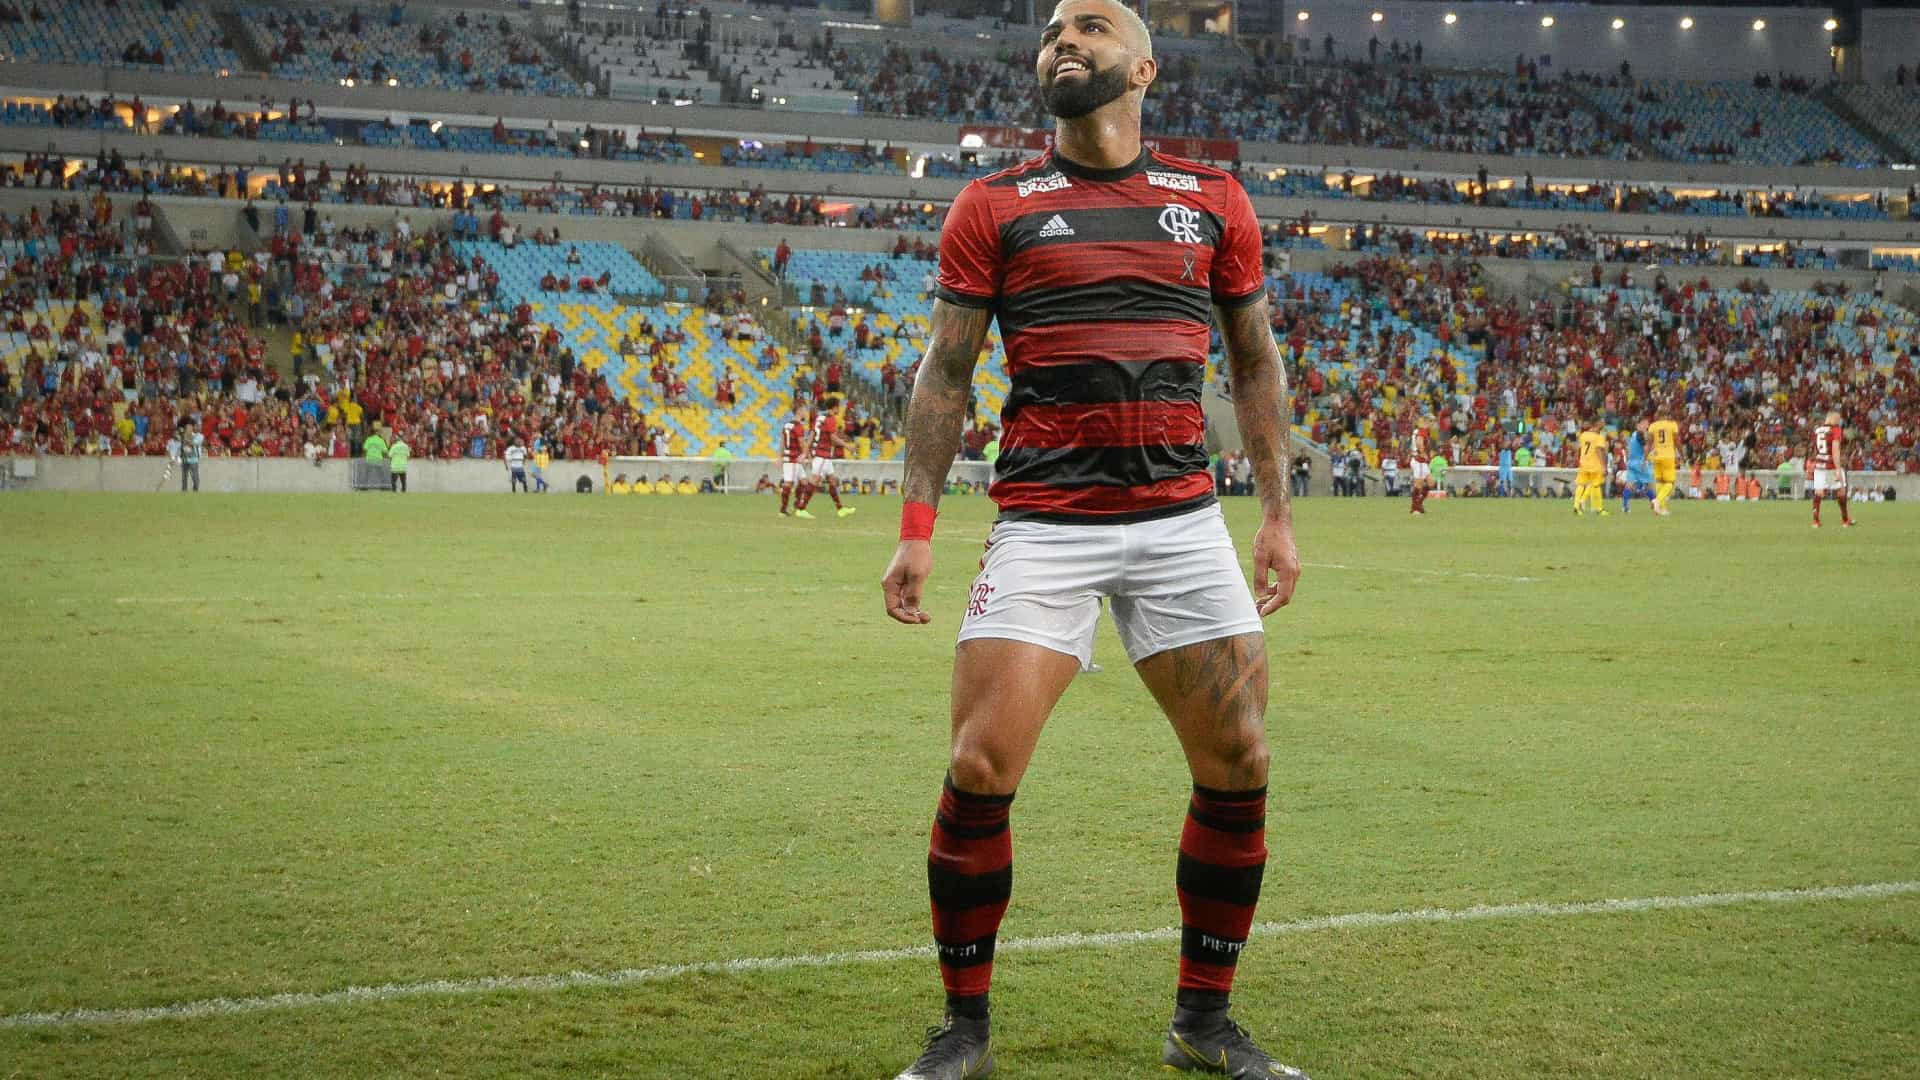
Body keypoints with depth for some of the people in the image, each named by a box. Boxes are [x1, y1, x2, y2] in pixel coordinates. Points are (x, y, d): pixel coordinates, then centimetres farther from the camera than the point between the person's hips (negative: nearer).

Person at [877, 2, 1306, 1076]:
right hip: (1044, 524, -2)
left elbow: (1257, 361, 15)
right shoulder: (995, 206, 5)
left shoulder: (1213, 201, 10)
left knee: (1240, 765, 1)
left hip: (1184, 521, 2)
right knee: (980, 769, -11)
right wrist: (917, 527, -1)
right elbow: (947, 374, 6)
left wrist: (1279, 513, 8)